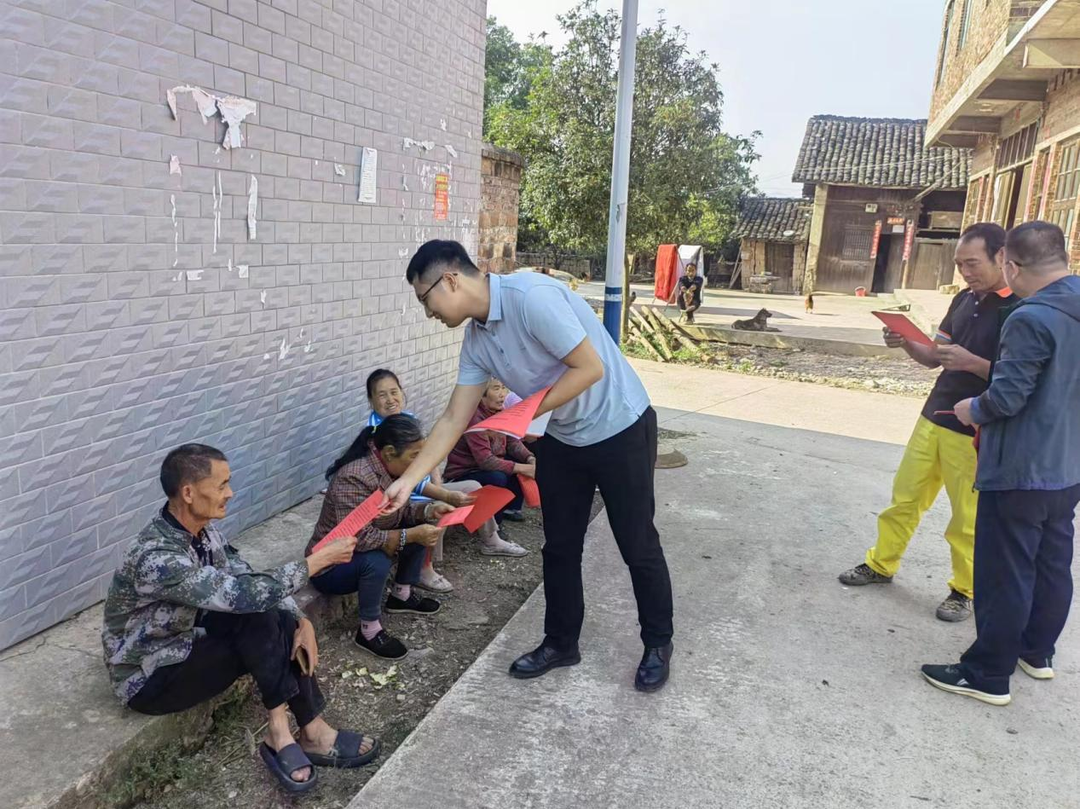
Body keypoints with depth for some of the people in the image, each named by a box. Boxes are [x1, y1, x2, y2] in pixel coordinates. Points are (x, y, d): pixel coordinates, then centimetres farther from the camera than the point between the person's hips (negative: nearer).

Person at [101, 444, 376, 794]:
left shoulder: (200, 529, -7)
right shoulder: (157, 558, -34)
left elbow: (247, 579, 0)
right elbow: (247, 594, -36)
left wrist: (301, 621, -14)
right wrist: (322, 559, -28)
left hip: (184, 642, 8)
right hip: (148, 678, -8)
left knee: (281, 621, -12)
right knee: (258, 621, -24)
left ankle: (311, 731, -7)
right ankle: (280, 731, -8)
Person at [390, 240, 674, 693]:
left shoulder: (531, 296, -28)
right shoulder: (476, 340, -1)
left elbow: (591, 368, -27)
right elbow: (454, 419, 2)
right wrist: (408, 480, -2)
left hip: (620, 430, -7)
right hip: (563, 440, 8)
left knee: (638, 546, 7)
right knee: (559, 547, 13)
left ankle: (658, 644, 28)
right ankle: (561, 643, 32)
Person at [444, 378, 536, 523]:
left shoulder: (499, 410, -3)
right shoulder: (473, 417, -28)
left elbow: (513, 442, -2)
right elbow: (485, 461, -33)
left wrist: (531, 460, -21)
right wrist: (523, 469, -33)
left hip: (491, 466, 9)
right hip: (463, 475, -9)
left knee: (525, 463, -3)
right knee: (499, 478, -33)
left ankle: (511, 508, 12)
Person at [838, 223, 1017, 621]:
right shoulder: (964, 300, 9)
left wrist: (971, 362, -28)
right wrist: (906, 343, -6)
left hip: (974, 434, -6)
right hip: (932, 419, 6)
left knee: (967, 518, 5)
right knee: (904, 498, 14)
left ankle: (965, 589, 24)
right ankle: (881, 564, 29)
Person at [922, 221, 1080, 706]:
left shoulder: (1032, 319, -22)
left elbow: (1007, 397, -22)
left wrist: (973, 410, -2)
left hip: (1019, 472, -9)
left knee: (1005, 575, 1)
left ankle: (988, 675, 13)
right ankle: (1037, 652, 37)